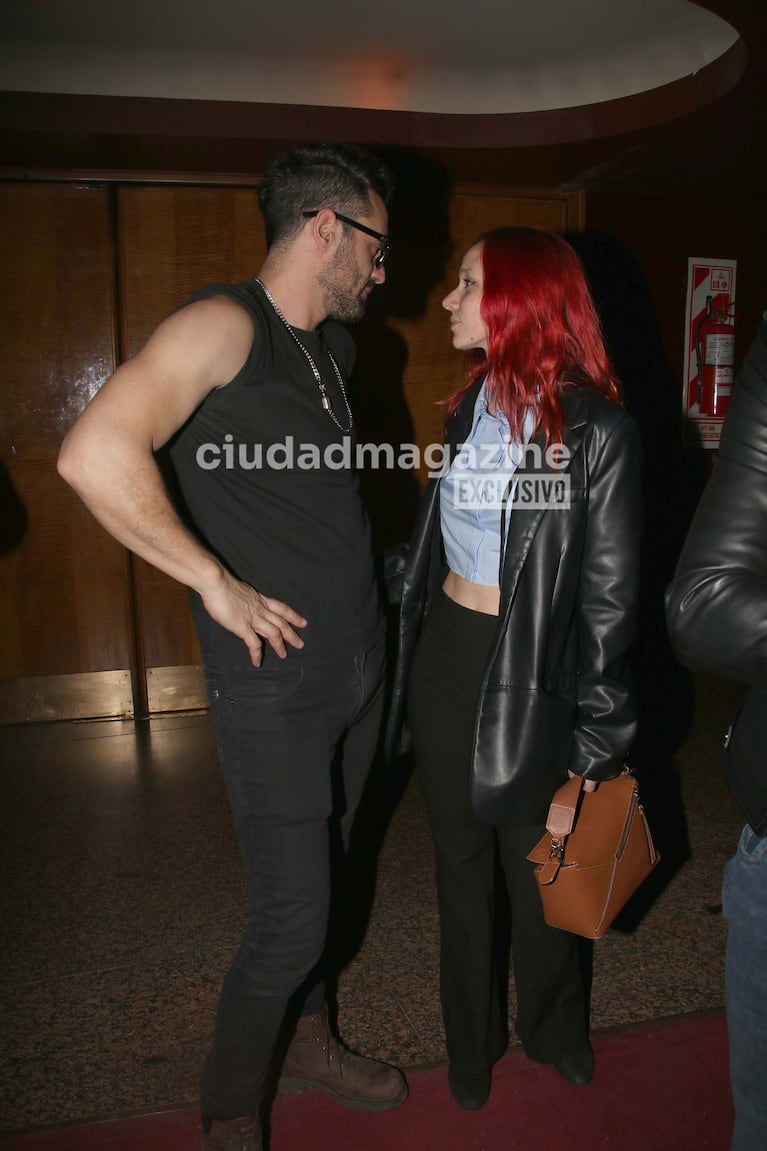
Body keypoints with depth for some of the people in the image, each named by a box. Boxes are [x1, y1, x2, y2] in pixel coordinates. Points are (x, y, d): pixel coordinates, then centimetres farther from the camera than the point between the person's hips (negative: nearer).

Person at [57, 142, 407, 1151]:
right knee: (291, 911, 1)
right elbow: (95, 456, -28)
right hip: (275, 682, -8)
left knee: (320, 871, 22)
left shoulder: (335, 346, 12)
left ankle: (307, 1039, 45)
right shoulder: (226, 323, -14)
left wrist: (359, 591, 11)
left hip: (359, 667, 8)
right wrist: (217, 584, -21)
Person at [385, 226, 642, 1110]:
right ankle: (471, 1042, 42)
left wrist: (597, 734, -9)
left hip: (528, 673, -5)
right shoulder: (468, 408, 6)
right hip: (443, 657, 5)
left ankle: (552, 1029, 45)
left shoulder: (594, 429, -13)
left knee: (534, 863, 14)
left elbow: (610, 593, -11)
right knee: (459, 862, 18)